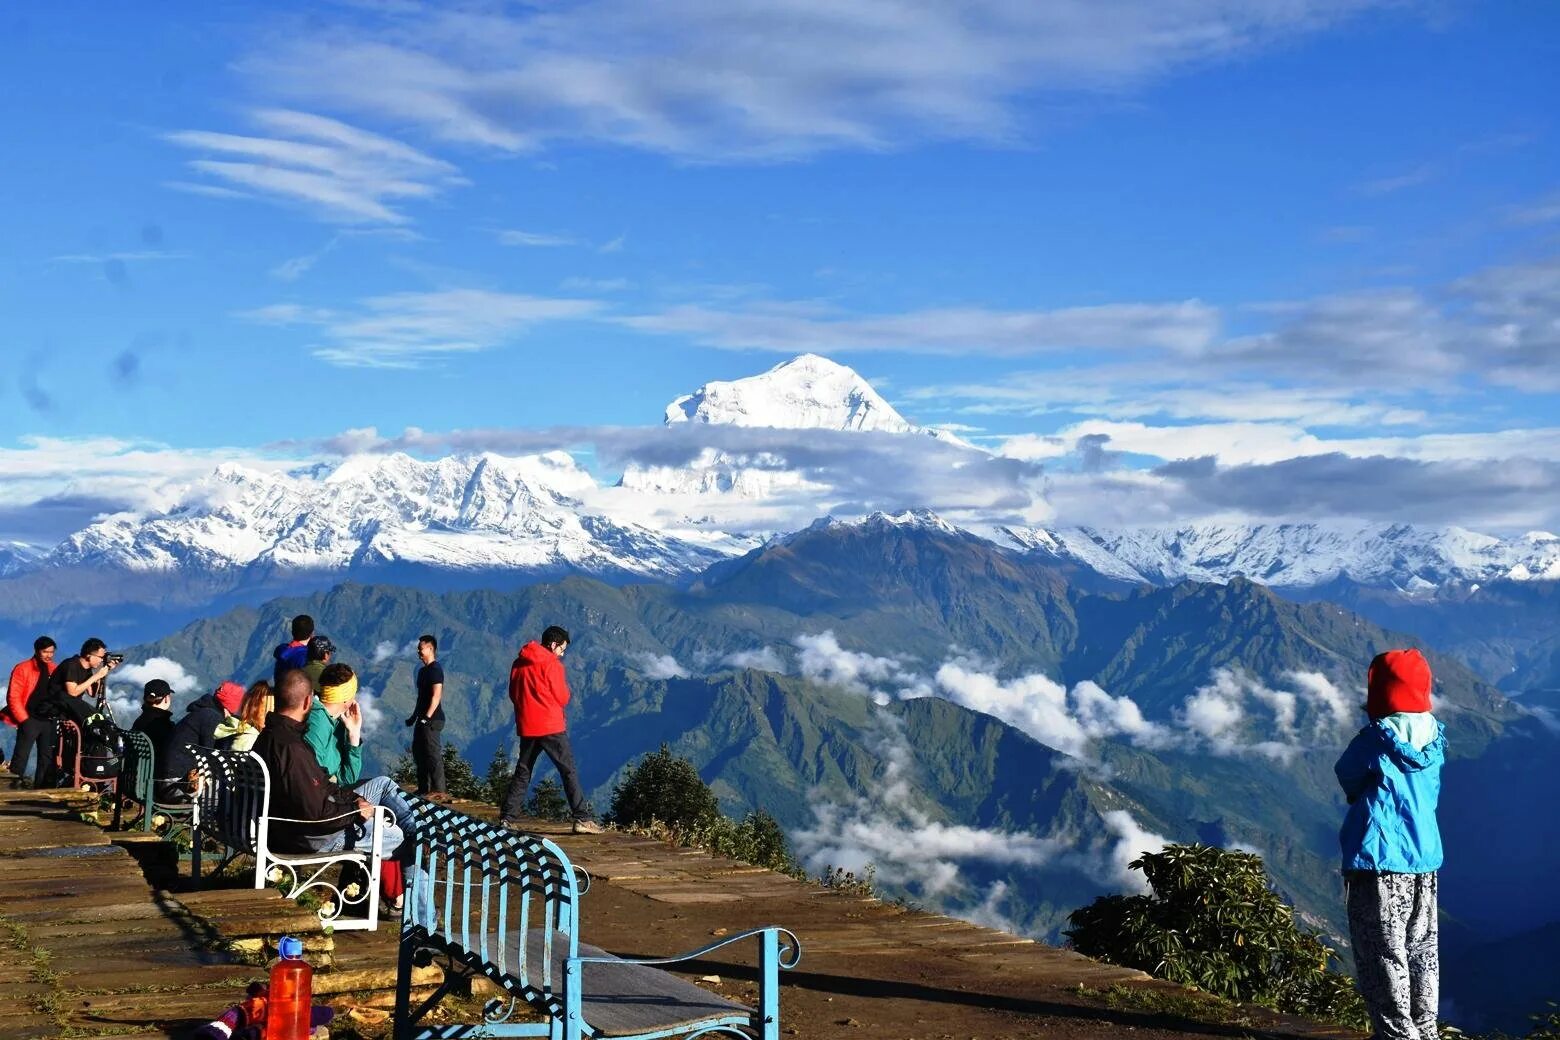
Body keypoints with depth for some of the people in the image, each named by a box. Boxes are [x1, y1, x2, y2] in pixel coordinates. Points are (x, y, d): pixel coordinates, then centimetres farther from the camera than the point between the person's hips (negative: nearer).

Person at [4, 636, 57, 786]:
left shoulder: (54, 670, 8)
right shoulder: (23, 669, -6)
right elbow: (13, 697, -8)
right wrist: (24, 720, -12)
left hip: (48, 720, 5)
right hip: (30, 720, -5)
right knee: (21, 757, -7)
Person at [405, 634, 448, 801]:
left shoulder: (435, 669, -12)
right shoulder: (423, 670, 17)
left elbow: (436, 696, -19)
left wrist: (427, 717, -22)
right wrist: (414, 716, 21)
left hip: (432, 720, -10)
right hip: (423, 719, 10)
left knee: (433, 754, -12)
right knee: (419, 752, 15)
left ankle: (440, 792, -12)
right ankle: (424, 789, 23)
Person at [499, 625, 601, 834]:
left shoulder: (519, 663, 10)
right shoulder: (551, 663, -9)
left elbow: (513, 694, 15)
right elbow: (562, 698, -6)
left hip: (526, 726, 6)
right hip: (551, 726, -6)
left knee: (522, 773, 14)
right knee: (568, 771, -3)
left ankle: (508, 818, 11)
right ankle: (582, 819, -9)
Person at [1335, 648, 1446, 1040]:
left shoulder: (1375, 739, -15)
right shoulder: (1434, 738, 3)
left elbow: (1346, 776, 1)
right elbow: (1430, 794, 13)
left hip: (1379, 862, -7)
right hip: (1426, 861, 7)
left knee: (1383, 957, -1)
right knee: (1421, 952, 16)